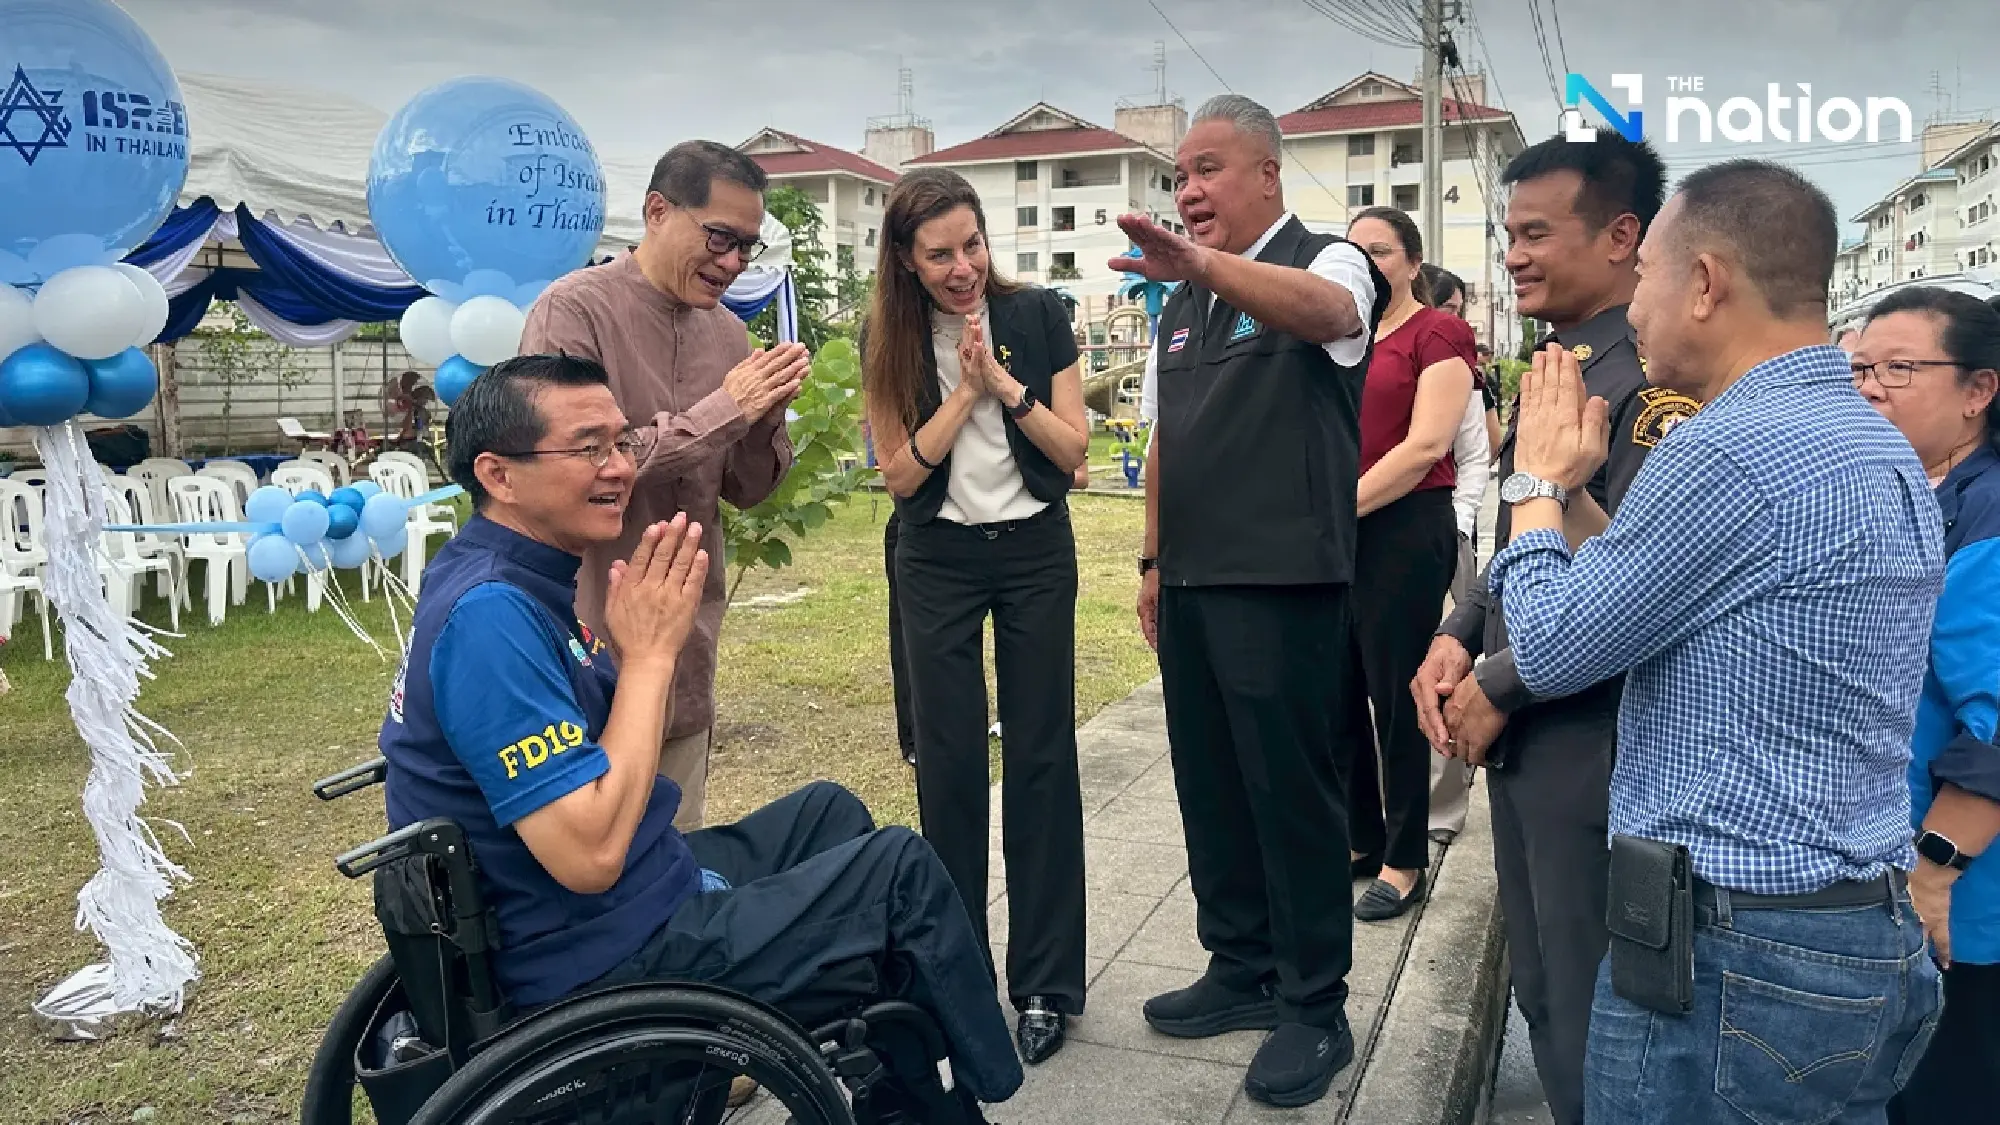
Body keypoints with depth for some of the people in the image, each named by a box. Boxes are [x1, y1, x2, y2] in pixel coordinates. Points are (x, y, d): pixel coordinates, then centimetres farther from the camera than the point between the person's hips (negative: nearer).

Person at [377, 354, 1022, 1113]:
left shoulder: (506, 586, 4)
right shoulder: (490, 615, -27)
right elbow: (589, 852, -31)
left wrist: (654, 641, -3)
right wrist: (649, 652, -24)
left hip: (633, 895, 10)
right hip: (607, 959, -10)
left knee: (828, 812, 22)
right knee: (900, 868, -2)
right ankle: (988, 1082, 24)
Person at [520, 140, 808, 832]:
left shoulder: (726, 331, 8)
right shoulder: (575, 310, -11)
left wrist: (766, 413, -8)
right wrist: (722, 411, -20)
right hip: (593, 639, -6)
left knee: (679, 846, 16)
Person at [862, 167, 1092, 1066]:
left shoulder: (1038, 315, -5)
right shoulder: (889, 340, -4)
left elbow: (1073, 451, -6)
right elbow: (900, 473, -9)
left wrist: (1005, 379, -17)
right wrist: (965, 391, -17)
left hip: (1035, 551, 0)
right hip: (937, 562, 1)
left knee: (1040, 758, 3)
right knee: (948, 762, 4)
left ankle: (1046, 982, 13)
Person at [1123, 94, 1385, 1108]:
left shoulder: (1326, 264, -6)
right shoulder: (1183, 300, 16)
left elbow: (1326, 310, -32)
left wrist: (1197, 262, -48)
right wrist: (1155, 559, 16)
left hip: (1282, 585, -7)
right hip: (1191, 586, 7)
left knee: (1293, 793, 1)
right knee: (1209, 785, 14)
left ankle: (1314, 1009, 16)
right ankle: (1241, 970, 31)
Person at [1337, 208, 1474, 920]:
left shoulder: (1438, 333, -4)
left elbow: (1427, 445, -14)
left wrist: (1342, 505, -14)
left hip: (1404, 531, -6)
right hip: (1333, 535, 6)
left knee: (1397, 697, 2)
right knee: (1341, 693, 10)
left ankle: (1404, 862, 16)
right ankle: (1360, 840, 26)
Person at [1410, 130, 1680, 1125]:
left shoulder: (1655, 381, -18)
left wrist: (1496, 685, -15)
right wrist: (1455, 640, 2)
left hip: (1592, 742, -9)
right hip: (1518, 735, 9)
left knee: (1595, 1018, 7)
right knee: (1541, 994, 21)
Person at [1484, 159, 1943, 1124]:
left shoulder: (1728, 450, -22)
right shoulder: (1880, 447, 9)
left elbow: (1549, 651, -13)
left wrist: (1538, 482, 2)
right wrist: (1570, 490, 15)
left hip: (1730, 964, -9)